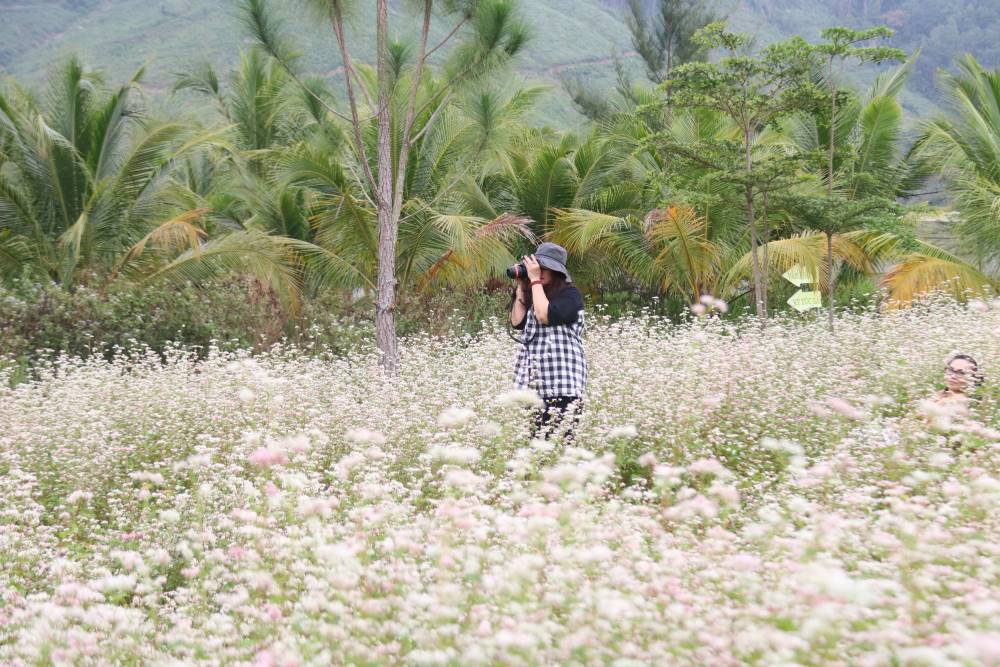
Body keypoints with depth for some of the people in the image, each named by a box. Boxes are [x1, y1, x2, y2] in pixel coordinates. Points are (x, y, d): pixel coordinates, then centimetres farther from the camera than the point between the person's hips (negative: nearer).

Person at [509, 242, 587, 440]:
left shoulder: (570, 294, -3)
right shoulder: (534, 295, 18)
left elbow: (545, 316, -17)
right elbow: (517, 322, 10)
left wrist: (535, 280, -8)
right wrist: (521, 287, 9)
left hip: (562, 382, -6)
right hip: (532, 381, 6)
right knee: (531, 438, -3)